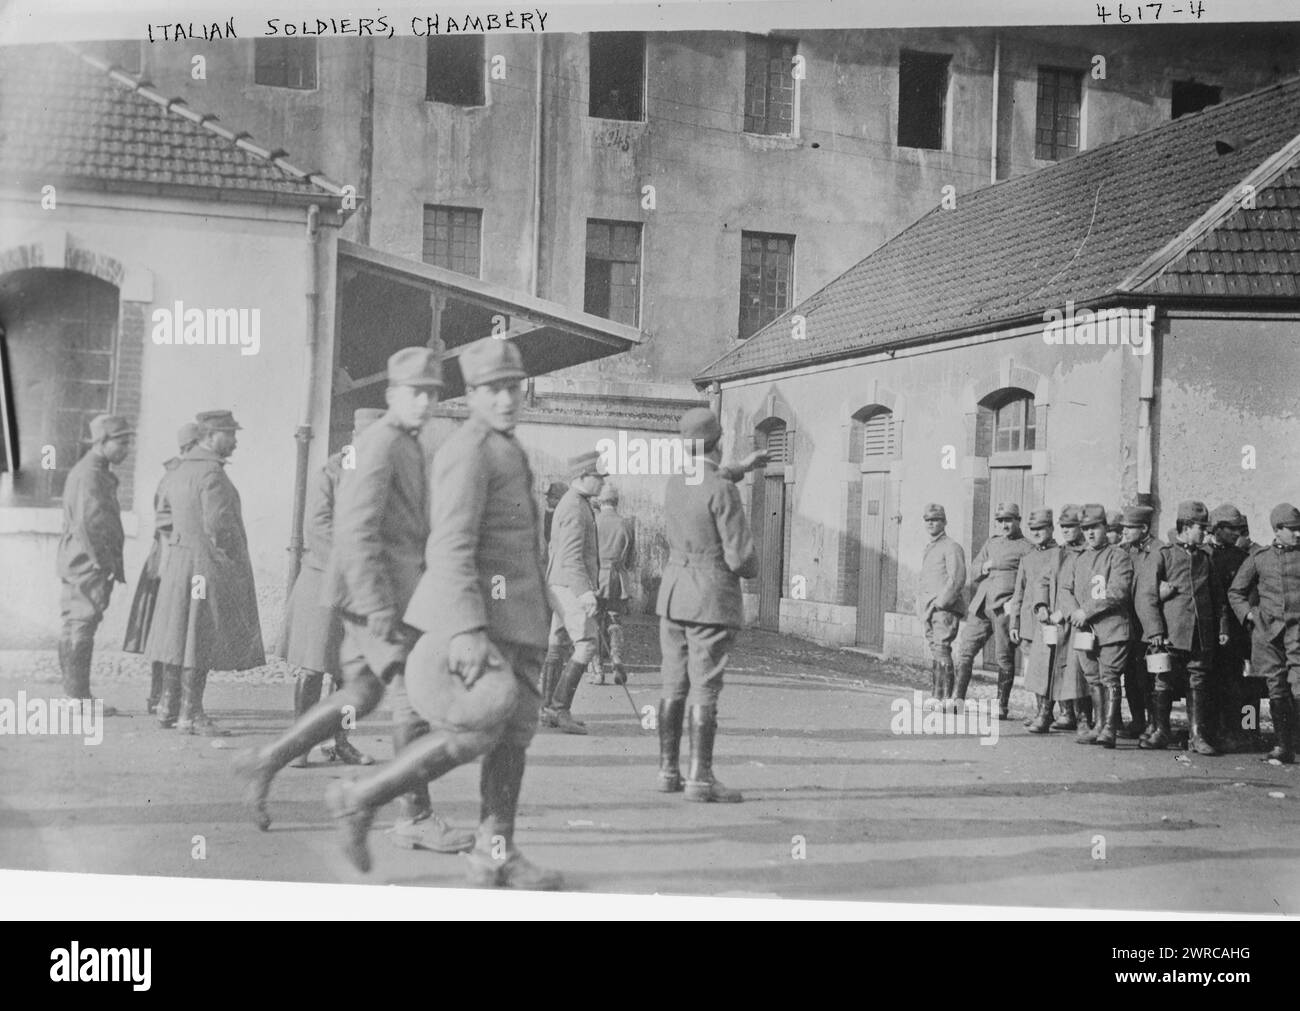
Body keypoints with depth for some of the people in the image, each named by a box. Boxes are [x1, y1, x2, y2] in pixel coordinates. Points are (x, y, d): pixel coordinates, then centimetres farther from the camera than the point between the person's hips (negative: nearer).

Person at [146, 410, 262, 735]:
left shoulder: (179, 471, 12)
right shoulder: (212, 474, -17)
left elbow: (167, 513, 20)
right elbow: (219, 524, -23)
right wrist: (235, 562, -12)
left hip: (179, 560, 9)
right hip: (209, 564, -9)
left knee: (179, 635, 13)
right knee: (200, 639, -4)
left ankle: (169, 708, 19)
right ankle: (191, 714, 0)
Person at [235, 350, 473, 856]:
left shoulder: (406, 447, 18)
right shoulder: (380, 445, -14)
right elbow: (357, 530, -22)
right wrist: (379, 607, -27)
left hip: (389, 588, 10)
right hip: (375, 589, -10)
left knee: (361, 692, 14)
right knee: (414, 695, -6)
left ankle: (265, 761, 20)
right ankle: (416, 818, 2)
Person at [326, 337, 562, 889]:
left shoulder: (503, 449, 20)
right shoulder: (468, 449, -12)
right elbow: (451, 545, -21)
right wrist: (466, 629, -29)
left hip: (511, 615, 10)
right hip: (474, 616, -10)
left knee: (514, 730, 8)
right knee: (475, 729, -13)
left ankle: (496, 853, 14)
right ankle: (360, 799, -1)